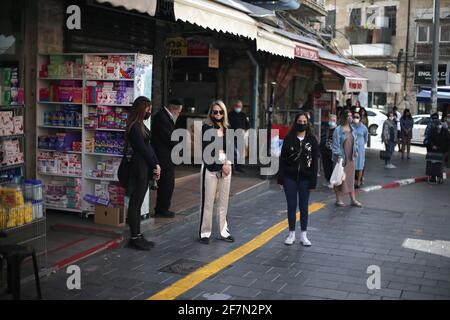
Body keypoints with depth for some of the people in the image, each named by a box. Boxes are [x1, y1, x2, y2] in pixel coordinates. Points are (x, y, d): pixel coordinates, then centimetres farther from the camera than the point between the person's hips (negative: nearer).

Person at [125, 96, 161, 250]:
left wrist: (156, 164, 4)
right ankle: (134, 238, 4)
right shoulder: (135, 127, -15)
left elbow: (148, 146, 13)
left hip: (145, 168, 10)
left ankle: (138, 235, 19)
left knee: (137, 203, 13)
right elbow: (143, 149, -15)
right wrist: (155, 165, -5)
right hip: (139, 168, -10)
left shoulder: (141, 125, 16)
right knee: (135, 204, -3)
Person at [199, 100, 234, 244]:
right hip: (210, 167, -5)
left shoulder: (227, 129, 10)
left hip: (225, 167, 5)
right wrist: (220, 165, -12)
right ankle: (204, 233, 8)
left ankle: (223, 231, 18)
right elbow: (207, 150, -11)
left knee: (224, 201, 9)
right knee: (207, 202, -1)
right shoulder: (207, 128, -5)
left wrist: (227, 164, -7)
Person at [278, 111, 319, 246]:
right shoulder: (289, 138, 0)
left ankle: (303, 235, 17)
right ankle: (292, 234, 18)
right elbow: (282, 158, 1)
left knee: (304, 206, 7)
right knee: (291, 206, 7)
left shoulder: (312, 139, 0)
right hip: (290, 177, 0)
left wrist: (313, 180, -7)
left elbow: (315, 161, -2)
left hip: (305, 178, 0)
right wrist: (281, 178, -4)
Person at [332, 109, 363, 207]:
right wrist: (339, 156, -19)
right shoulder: (338, 130, -13)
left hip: (350, 158, 6)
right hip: (341, 158, -6)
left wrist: (356, 150, 7)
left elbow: (355, 140, 19)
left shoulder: (352, 129, 9)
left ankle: (353, 200, 17)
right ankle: (338, 200, 15)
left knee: (351, 179, 11)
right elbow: (336, 144, -15)